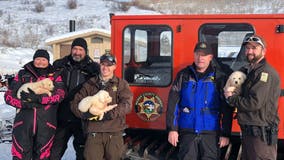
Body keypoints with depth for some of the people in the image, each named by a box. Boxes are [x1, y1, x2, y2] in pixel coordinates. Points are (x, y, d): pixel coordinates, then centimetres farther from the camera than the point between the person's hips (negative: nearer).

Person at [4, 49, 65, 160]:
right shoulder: (22, 75, 12)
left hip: (46, 123, 0)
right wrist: (24, 104, -12)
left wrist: (39, 98, -19)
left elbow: (60, 94, -7)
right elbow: (8, 95, 6)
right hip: (23, 121, 0)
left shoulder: (55, 76, 10)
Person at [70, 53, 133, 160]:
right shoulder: (89, 84, 14)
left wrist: (109, 114, -18)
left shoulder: (122, 84, 9)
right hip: (94, 132, 1)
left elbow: (126, 104, -5)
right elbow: (75, 103, 6)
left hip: (114, 132, -1)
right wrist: (86, 113, -14)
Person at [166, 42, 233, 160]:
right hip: (187, 132, 1)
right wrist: (172, 129, -4)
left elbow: (227, 109, -1)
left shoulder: (219, 77, 0)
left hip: (210, 133, -1)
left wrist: (225, 133, -4)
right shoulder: (183, 75, 4)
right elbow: (173, 104, 2)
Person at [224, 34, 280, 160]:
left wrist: (231, 98, -9)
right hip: (248, 131, 9)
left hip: (261, 135, -9)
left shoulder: (266, 73, -15)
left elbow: (254, 103, -23)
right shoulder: (247, 71, 14)